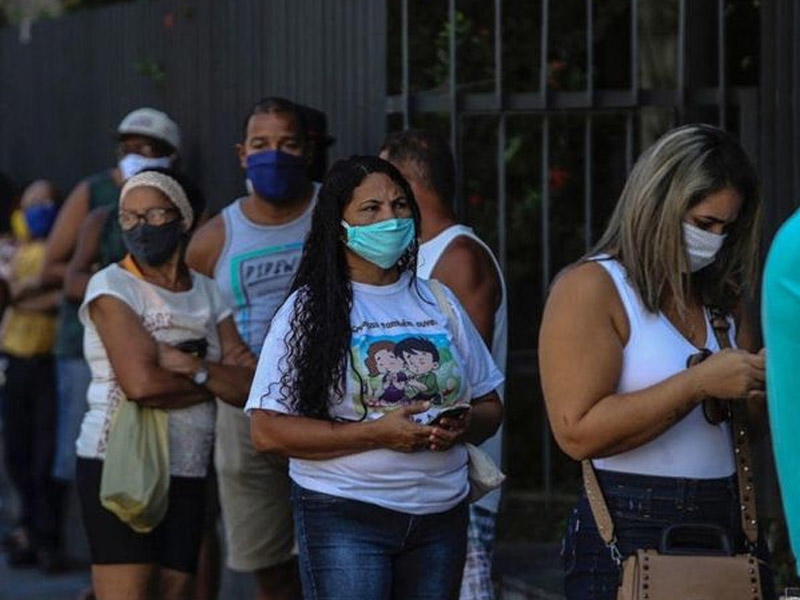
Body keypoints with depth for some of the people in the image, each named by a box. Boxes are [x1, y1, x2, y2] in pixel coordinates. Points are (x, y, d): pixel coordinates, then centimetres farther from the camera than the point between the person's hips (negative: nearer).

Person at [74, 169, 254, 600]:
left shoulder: (207, 293, 14)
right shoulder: (111, 286, -2)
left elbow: (249, 387, 3)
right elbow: (141, 383, -16)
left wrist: (191, 367, -12)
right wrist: (217, 381, -3)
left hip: (188, 475, 6)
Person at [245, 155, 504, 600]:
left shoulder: (439, 302, 15)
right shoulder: (311, 309, -1)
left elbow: (489, 405, 19)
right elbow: (267, 431, -10)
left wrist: (464, 426, -6)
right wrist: (376, 434, -17)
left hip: (441, 513, 5)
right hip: (345, 516, -5)